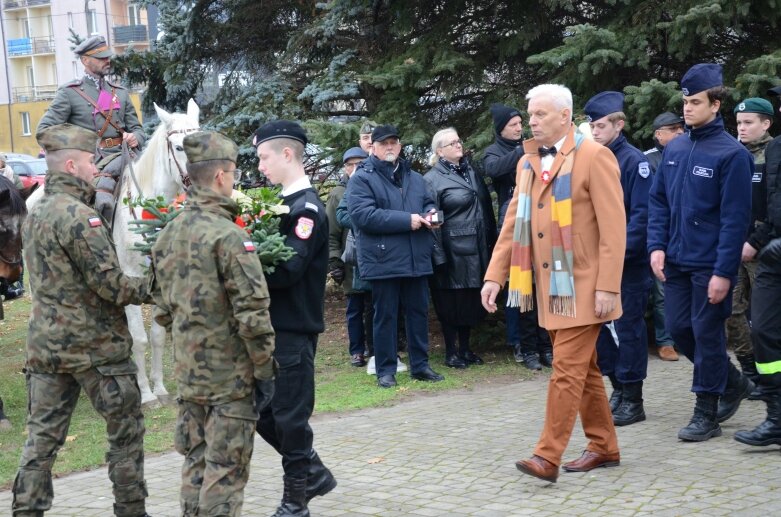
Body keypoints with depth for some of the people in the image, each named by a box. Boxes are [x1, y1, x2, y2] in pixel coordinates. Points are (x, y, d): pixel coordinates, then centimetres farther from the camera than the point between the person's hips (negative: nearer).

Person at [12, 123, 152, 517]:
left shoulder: (34, 215, 12)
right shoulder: (77, 214, -16)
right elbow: (109, 283, -19)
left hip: (45, 344, 8)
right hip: (95, 346, -8)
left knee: (43, 436, 8)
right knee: (126, 430, 7)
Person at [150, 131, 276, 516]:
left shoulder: (168, 234, 7)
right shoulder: (228, 236, -18)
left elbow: (162, 308, 13)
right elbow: (252, 313, -19)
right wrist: (264, 369, -11)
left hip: (188, 370, 7)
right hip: (230, 373, -7)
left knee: (195, 460, 17)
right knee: (226, 470, 1)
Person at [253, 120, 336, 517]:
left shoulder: (307, 208, -15)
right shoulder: (281, 202, 12)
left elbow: (286, 270, -23)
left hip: (294, 329, -9)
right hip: (271, 325, 9)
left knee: (289, 414, 1)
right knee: (262, 409, 14)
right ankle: (313, 472, 28)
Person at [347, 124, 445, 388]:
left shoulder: (415, 178, 17)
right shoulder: (362, 179, -4)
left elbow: (428, 203, 27)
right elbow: (363, 215, -17)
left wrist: (431, 213, -1)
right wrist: (407, 220, -18)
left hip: (416, 258, 6)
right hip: (383, 260, -6)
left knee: (419, 312, 10)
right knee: (385, 316, 1)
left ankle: (420, 365, 20)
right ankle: (385, 370, 9)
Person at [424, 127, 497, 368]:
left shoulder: (472, 172, 13)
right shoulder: (432, 180, -6)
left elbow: (487, 208, 15)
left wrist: (491, 242, 10)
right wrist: (438, 255, -16)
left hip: (477, 251, 6)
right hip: (452, 251, -6)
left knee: (471, 301, 11)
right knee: (451, 302, 2)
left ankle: (465, 348, 23)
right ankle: (451, 352, 13)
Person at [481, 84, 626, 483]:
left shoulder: (594, 157, -9)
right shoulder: (528, 163, 12)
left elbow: (614, 228, -13)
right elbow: (513, 223, 13)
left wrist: (608, 287, -18)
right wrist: (494, 276, 4)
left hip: (582, 286, -7)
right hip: (549, 286, 7)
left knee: (567, 370, -9)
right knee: (583, 369, 13)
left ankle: (547, 457, -7)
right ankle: (604, 447, 23)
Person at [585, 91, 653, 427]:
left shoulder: (633, 160, -10)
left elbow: (642, 213, -15)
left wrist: (620, 251, -20)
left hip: (628, 261, -6)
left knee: (627, 327, 0)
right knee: (600, 326, 11)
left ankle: (633, 401, 9)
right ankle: (618, 390, 25)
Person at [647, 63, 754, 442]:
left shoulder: (731, 154, -12)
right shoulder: (674, 149, 7)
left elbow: (735, 218, -15)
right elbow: (658, 200, 12)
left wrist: (723, 272, -18)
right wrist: (657, 246, -1)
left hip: (710, 265, -6)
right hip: (676, 261, 6)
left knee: (706, 333, 1)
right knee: (679, 328, 11)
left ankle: (707, 413, 14)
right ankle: (733, 383, 32)